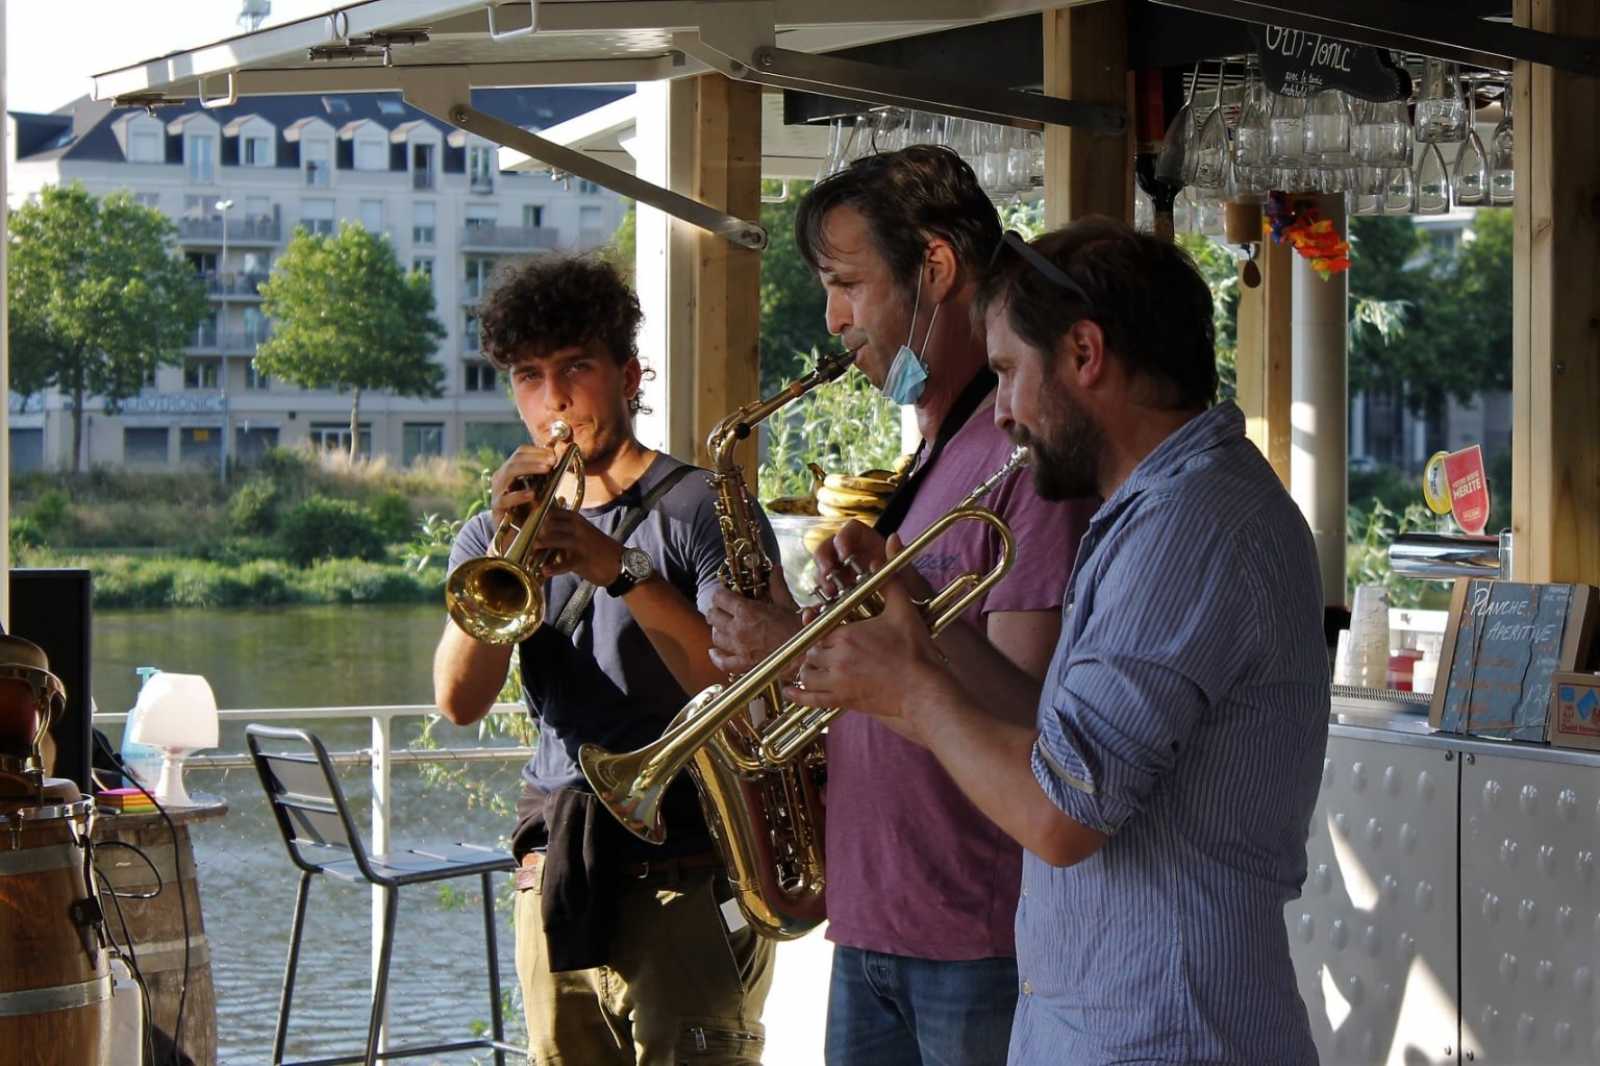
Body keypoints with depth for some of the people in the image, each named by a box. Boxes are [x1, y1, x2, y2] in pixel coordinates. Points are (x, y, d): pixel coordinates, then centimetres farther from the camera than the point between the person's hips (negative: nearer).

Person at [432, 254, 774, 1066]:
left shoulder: (699, 511, -1)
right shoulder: (494, 534, 13)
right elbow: (459, 701, -3)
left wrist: (619, 568, -23)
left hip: (683, 882, -5)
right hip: (553, 880, 5)